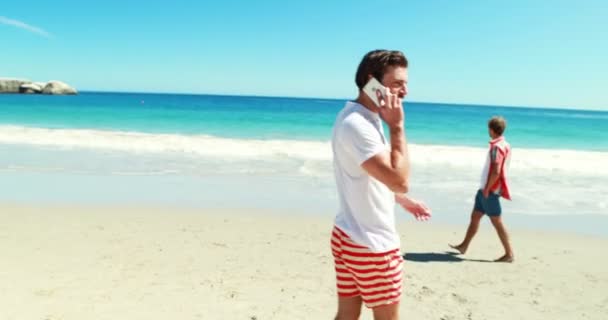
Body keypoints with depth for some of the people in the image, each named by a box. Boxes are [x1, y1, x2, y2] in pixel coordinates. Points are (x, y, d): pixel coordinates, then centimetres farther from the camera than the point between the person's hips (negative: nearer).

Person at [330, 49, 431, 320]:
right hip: (371, 243, -9)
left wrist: (404, 201, 27)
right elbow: (400, 181, -27)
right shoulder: (357, 124, -23)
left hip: (348, 236, 9)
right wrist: (397, 125, -21)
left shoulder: (362, 118, 10)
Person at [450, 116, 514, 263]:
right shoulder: (504, 145, 13)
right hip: (486, 188, 10)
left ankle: (509, 254, 5)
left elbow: (496, 171, -25)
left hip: (490, 190, -10)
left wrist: (487, 189, -18)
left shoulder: (497, 147, -18)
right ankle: (464, 246, 24)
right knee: (475, 217, 15)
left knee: (497, 222, -3)